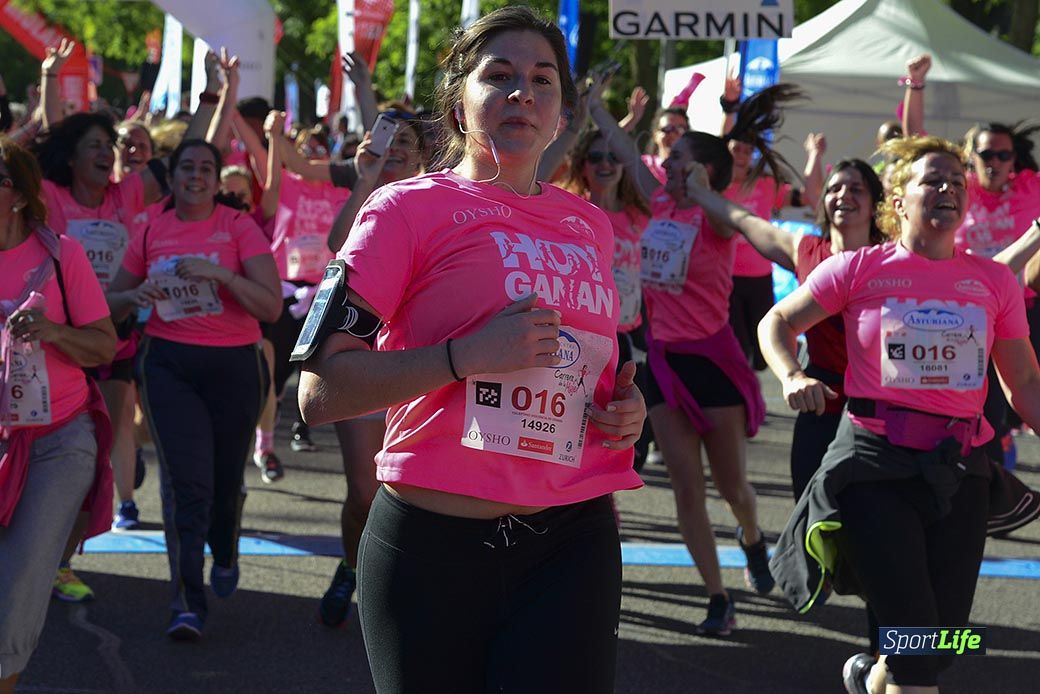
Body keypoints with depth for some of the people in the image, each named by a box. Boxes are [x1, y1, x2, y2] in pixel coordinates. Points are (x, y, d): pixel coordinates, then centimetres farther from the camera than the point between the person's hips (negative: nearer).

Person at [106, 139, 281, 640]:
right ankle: (187, 602, -8)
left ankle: (225, 556, 44)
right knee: (186, 482, -10)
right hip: (168, 363, 1)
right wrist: (137, 295, -6)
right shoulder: (152, 233, 6)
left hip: (233, 363, -1)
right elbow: (113, 302, 16)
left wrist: (219, 273, -22)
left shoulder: (239, 227, -3)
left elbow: (272, 306, -12)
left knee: (226, 478, 12)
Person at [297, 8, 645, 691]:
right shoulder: (410, 206, -5)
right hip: (435, 549, -4)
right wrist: (466, 355, -20)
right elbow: (321, 391, -11)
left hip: (574, 544, 4)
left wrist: (627, 409, 7)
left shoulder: (589, 225, 12)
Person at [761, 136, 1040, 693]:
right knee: (916, 639, -10)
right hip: (876, 464, -3)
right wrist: (792, 377, -11)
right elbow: (777, 323, 8)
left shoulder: (994, 281, 6)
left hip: (960, 470, 4)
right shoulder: (860, 269, -1)